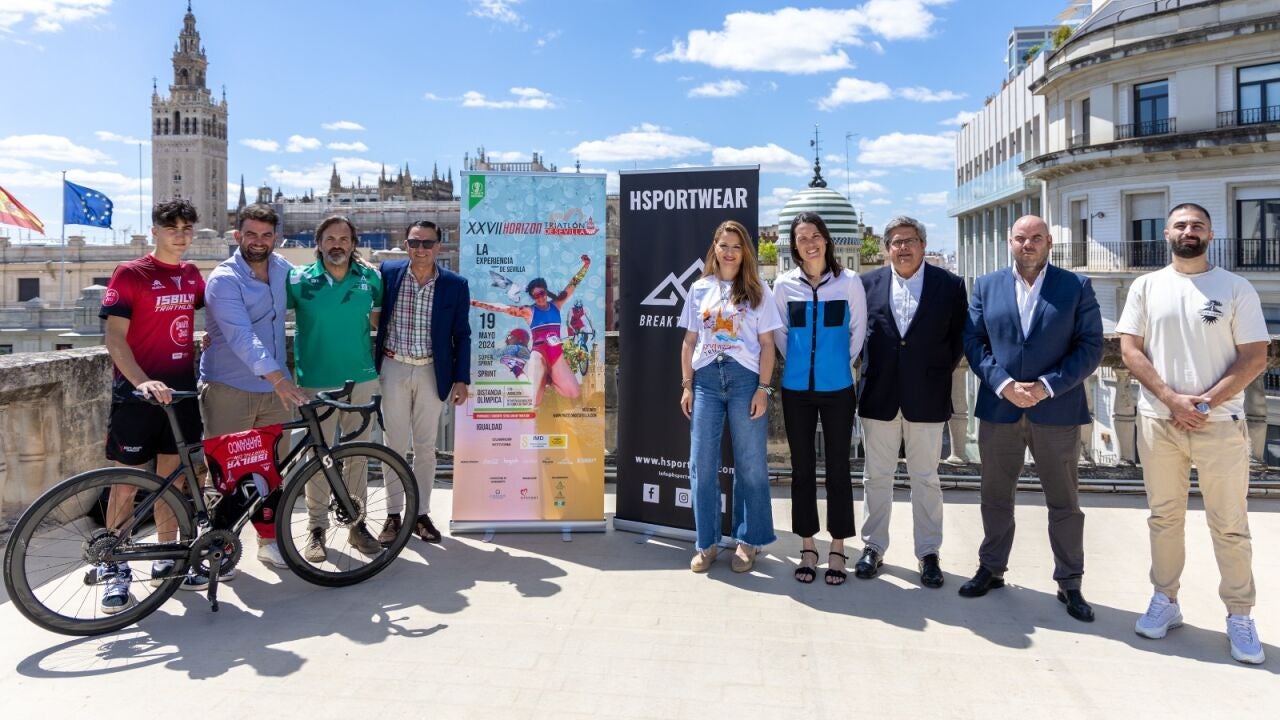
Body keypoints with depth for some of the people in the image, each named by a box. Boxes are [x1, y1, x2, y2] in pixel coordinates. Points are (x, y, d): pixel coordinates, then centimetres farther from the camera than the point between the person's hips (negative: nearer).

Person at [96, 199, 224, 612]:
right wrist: (142, 381, -27)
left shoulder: (192, 275, 9)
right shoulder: (130, 274, -8)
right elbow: (115, 337, -14)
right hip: (136, 394, -5)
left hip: (181, 390, 5)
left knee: (173, 475, 12)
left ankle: (167, 560, 24)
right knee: (128, 482, 1)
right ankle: (114, 569, 15)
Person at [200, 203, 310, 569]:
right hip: (229, 391, -5)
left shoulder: (281, 268, 6)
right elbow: (242, 336, -27)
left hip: (274, 389, 5)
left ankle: (269, 540, 22)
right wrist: (278, 378, -38)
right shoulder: (224, 280, -14)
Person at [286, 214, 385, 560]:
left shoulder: (370, 277, 3)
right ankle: (316, 528, 18)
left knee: (358, 453, 10)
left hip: (361, 378, 2)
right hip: (317, 381, -2)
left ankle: (357, 523, 22)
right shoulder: (299, 279, -4)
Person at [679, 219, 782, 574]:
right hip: (706, 379, 2)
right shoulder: (700, 289, 10)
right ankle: (706, 544, 15)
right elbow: (689, 341, 12)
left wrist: (763, 388, -7)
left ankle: (747, 541, 18)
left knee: (750, 465, 4)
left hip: (745, 378, -2)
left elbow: (766, 343, 1)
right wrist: (686, 385, 5)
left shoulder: (757, 291, 4)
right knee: (702, 465, 3)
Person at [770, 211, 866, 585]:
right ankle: (807, 548, 18)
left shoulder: (849, 281, -3)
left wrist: (840, 363, 9)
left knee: (837, 468, 5)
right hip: (797, 389, 1)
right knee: (802, 469, 7)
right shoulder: (784, 284, 0)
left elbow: (858, 331, 5)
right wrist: (799, 362, 12)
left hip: (837, 388, -1)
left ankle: (837, 550, 16)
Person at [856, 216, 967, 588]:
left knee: (925, 479, 8)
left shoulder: (950, 285, 0)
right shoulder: (868, 284, 3)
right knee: (877, 477, 10)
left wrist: (941, 373, 0)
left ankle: (928, 554, 19)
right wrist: (870, 370, 3)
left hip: (927, 398, -1)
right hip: (878, 396, 1)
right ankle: (873, 547, 22)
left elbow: (959, 337, 4)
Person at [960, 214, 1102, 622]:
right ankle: (991, 569, 29)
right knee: (996, 497, 13)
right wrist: (1003, 384, -12)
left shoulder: (1077, 287, 2)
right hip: (998, 408, 2)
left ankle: (1069, 584, 23)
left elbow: (1090, 346, -3)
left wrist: (1048, 386, -15)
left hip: (1057, 410, -1)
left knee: (1064, 503, 8)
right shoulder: (987, 286, 7)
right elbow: (973, 341, 2)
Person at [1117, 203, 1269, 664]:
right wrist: (1172, 399, -11)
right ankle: (1165, 601, 22)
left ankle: (1239, 616, 16)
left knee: (1230, 525, 4)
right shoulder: (1147, 286, 5)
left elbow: (1255, 357, -3)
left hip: (1220, 424, -1)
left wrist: (1206, 402, -13)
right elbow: (1130, 349, 0)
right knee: (1164, 518, 11)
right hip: (1158, 422, 2)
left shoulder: (1236, 288, 1)